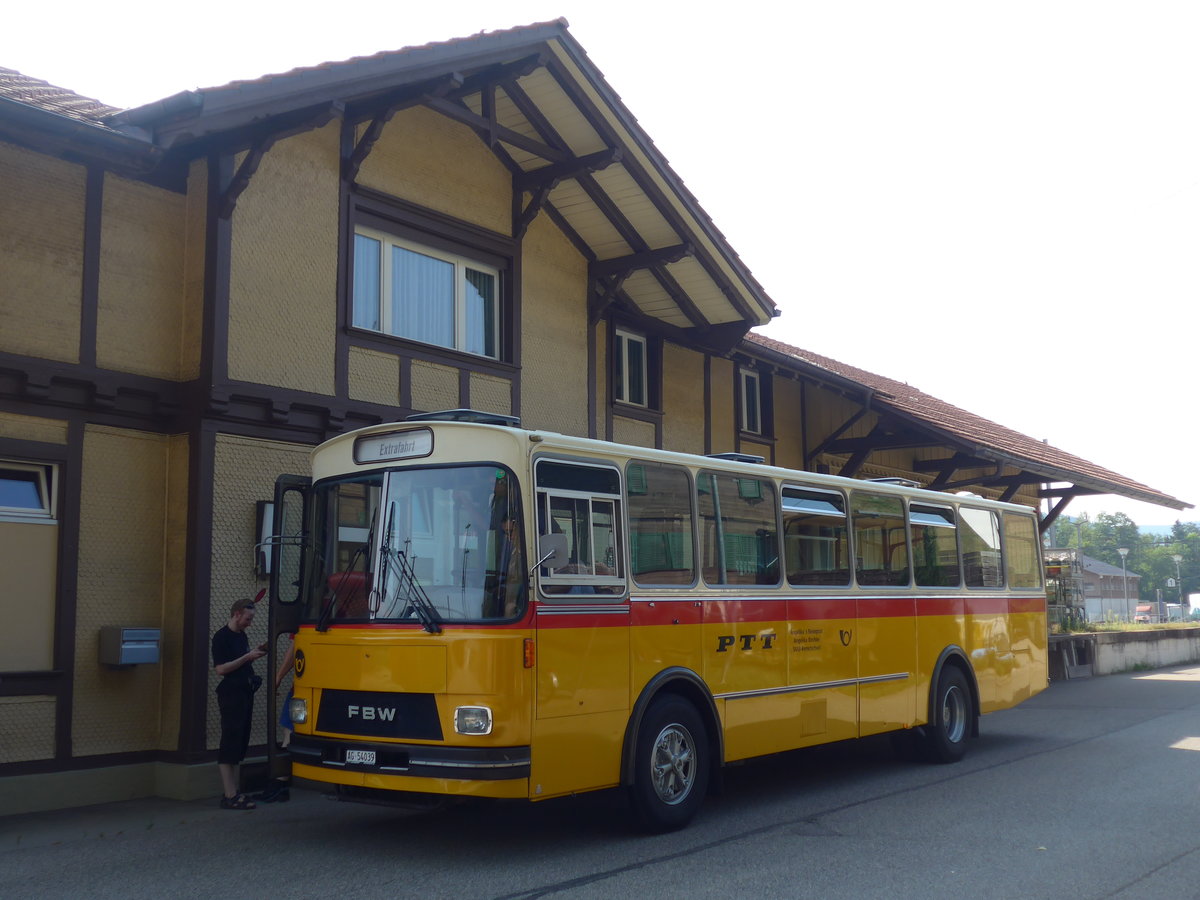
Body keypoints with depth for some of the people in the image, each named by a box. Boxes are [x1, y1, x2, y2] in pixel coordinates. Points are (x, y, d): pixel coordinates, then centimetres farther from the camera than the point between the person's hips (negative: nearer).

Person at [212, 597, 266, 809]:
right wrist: (248, 657, -18)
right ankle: (229, 796, -7)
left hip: (245, 693, 9)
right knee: (230, 743, -8)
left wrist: (255, 655, 7)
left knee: (240, 743, 11)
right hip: (230, 694, -9)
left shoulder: (242, 635, 16)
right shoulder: (221, 637, -10)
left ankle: (232, 791, 17)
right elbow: (220, 668, -17)